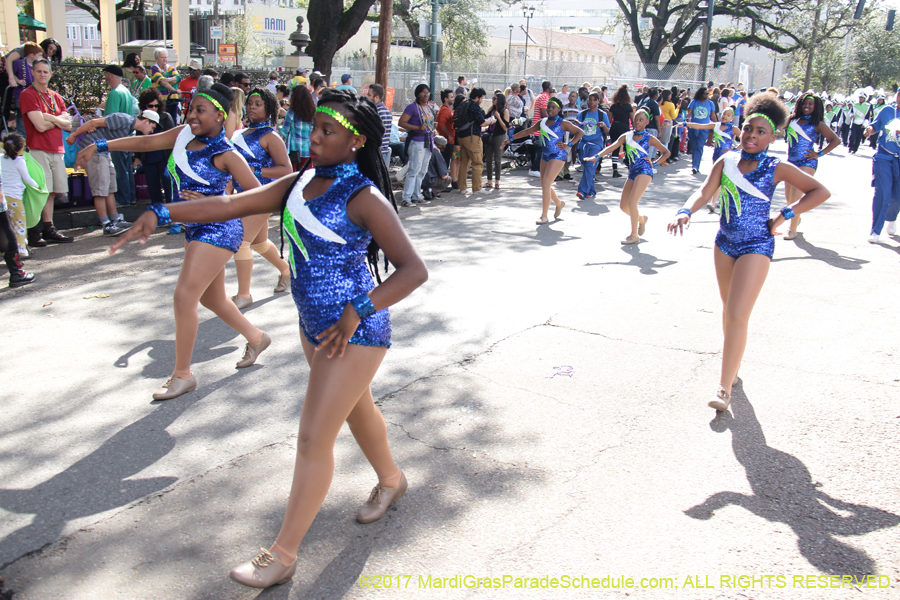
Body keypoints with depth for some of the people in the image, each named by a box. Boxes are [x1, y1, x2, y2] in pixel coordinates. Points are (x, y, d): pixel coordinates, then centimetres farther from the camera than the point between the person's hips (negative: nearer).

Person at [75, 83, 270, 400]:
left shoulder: (226, 155, -16)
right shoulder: (184, 134, 4)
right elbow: (147, 142, 14)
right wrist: (100, 145, 11)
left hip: (218, 229, -9)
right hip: (195, 228, 9)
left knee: (185, 296, -11)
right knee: (211, 297, 19)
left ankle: (182, 374, 2)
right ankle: (256, 337, 41)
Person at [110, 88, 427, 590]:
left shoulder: (364, 198, -18)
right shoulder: (301, 184, 4)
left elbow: (414, 269, -24)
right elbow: (232, 204, 3)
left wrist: (358, 311, -28)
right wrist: (161, 214, -4)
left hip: (355, 332, -8)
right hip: (315, 323, 8)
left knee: (314, 438, -4)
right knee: (356, 410, 26)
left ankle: (283, 554, 9)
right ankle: (392, 480, 52)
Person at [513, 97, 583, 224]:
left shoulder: (562, 123, -5)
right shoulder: (542, 122, 10)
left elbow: (580, 132, -3)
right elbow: (528, 131, 17)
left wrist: (569, 144, -13)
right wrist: (511, 138, 16)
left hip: (557, 155, -7)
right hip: (545, 155, 7)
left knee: (546, 184, -14)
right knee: (544, 185, 11)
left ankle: (544, 216, -10)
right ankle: (559, 204, 39)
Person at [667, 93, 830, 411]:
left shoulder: (777, 168, -8)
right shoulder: (727, 161, 1)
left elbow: (821, 192, -4)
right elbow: (705, 191, -11)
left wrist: (785, 215, -12)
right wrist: (685, 211, -31)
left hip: (756, 246, -5)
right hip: (724, 242, 5)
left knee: (737, 316, -13)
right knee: (728, 309, 19)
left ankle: (724, 388, -8)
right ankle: (733, 364, 41)